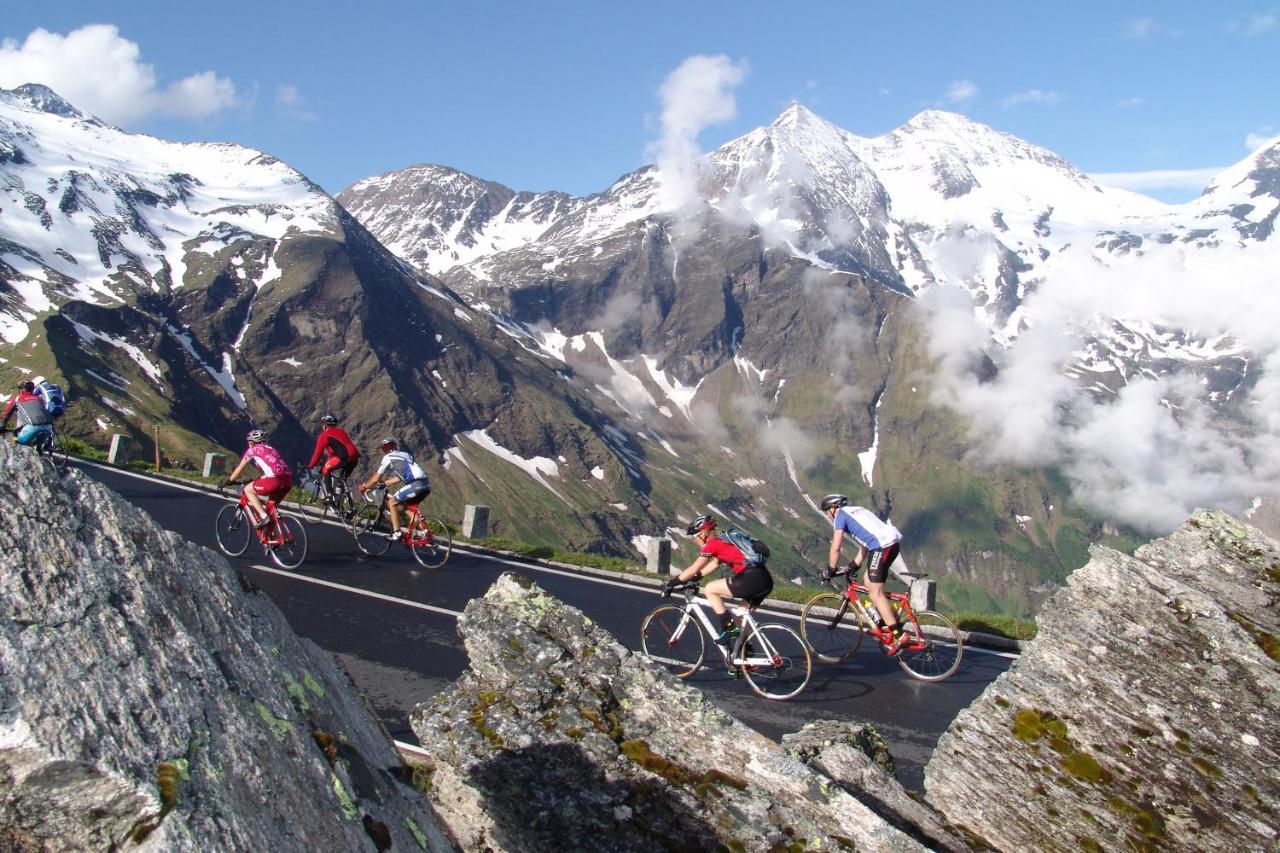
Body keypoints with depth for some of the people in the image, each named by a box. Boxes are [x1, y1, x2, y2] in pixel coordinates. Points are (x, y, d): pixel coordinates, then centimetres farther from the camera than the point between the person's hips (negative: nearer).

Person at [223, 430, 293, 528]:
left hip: (275, 479, -7)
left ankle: (263, 516, -1)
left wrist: (229, 481, 35)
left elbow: (239, 469, 20)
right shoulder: (271, 449, 33)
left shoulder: (252, 450, 14)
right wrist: (255, 481, 52)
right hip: (288, 480, 7)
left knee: (248, 490, 13)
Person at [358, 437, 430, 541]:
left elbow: (376, 478, 13)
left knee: (392, 503, 9)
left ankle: (396, 534, 6)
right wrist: (386, 483, 41)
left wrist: (364, 486, 28)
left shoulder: (388, 457, 8)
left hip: (415, 485, -7)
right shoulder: (405, 454, 29)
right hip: (426, 485, 7)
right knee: (408, 505, 26)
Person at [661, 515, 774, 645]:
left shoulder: (711, 544, -2)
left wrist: (670, 583, 9)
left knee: (709, 589, 3)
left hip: (751, 578, -9)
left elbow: (693, 570, 0)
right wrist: (694, 578, 34)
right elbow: (715, 564, 35)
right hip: (765, 579, 9)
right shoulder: (722, 541, 23)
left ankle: (729, 628, 1)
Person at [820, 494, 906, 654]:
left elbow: (835, 548, -3)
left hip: (881, 546, -9)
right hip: (892, 543, 9)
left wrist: (831, 570, 7)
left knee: (875, 593, -6)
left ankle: (897, 636, -9)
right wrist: (854, 566, 31)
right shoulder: (856, 511, 29)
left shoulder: (840, 516, 3)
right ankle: (885, 623, 19)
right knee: (869, 583, 20)